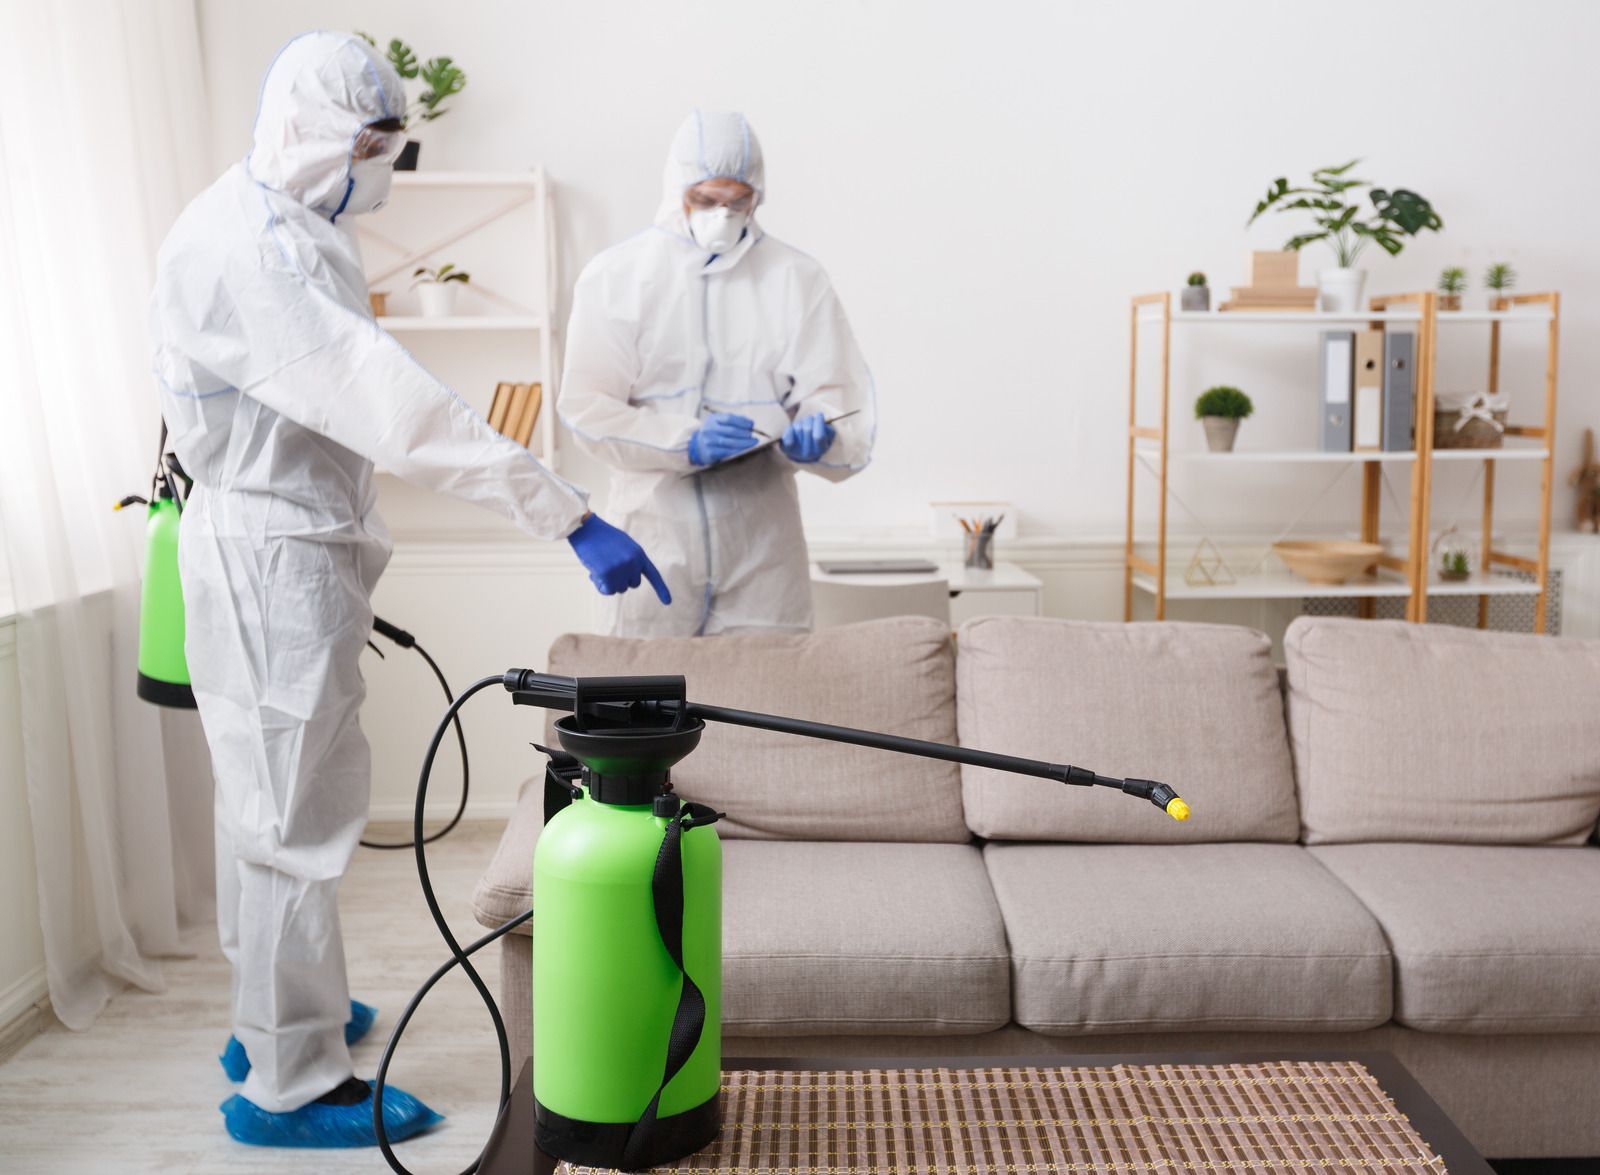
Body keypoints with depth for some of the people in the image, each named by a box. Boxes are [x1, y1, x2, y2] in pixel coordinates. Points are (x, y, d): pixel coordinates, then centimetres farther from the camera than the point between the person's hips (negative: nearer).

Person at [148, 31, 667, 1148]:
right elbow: (393, 405, -33)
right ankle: (291, 1085, 11)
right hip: (272, 555, -11)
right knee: (297, 816, -3)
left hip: (295, 543, 11)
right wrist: (567, 512, -38)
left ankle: (272, 1014, 36)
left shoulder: (286, 229, 13)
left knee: (269, 795, 19)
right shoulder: (246, 249, -21)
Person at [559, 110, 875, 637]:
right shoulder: (616, 276, 4)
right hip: (656, 532, -1)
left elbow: (834, 393, 4)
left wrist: (816, 432, -20)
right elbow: (587, 406, -3)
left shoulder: (797, 279, 7)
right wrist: (687, 444, -17)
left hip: (762, 538, 1)